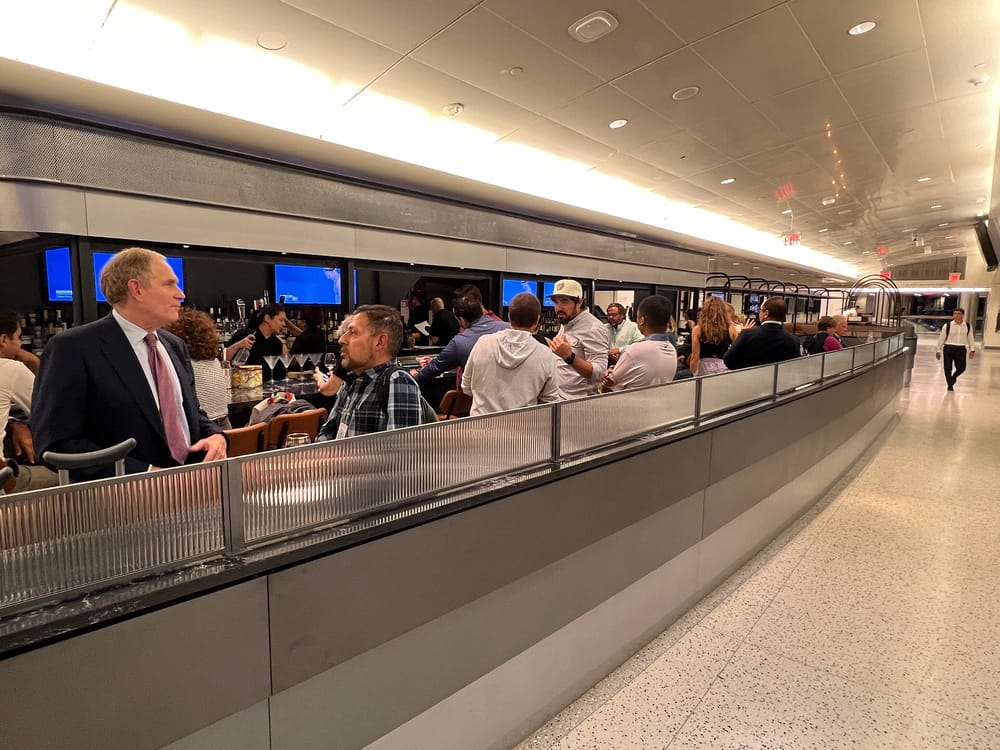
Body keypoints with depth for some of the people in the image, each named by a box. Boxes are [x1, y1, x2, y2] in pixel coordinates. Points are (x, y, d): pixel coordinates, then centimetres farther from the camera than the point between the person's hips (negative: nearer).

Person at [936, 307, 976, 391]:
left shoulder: (968, 326, 4)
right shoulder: (947, 326, -5)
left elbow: (970, 339, 11)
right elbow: (941, 338, 1)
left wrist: (972, 349, 4)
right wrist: (938, 350, 2)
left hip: (961, 349, 2)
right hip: (949, 348, -2)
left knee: (961, 368, 0)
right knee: (948, 368, -1)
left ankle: (953, 378, 32)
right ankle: (950, 385, 15)